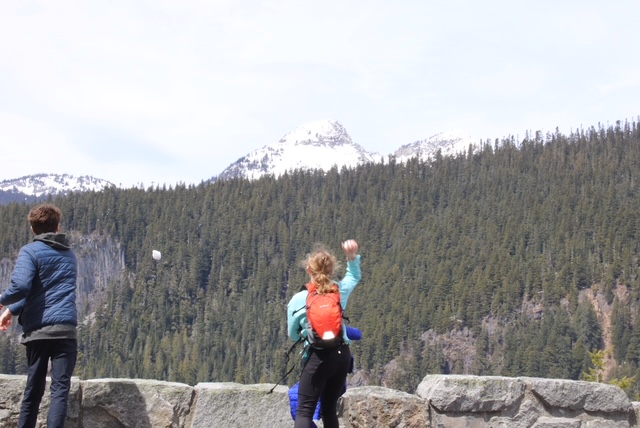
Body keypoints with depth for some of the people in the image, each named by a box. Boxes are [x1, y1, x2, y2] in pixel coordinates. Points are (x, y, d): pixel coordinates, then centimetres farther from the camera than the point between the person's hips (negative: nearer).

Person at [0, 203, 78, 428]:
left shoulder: (30, 251, 0)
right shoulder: (69, 255, 18)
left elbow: (21, 286, -17)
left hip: (37, 329, -1)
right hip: (65, 328, 1)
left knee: (34, 389, 11)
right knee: (60, 388, -5)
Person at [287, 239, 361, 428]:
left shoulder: (298, 300, -6)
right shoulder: (341, 291, 1)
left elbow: (293, 335, 6)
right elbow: (355, 276, 25)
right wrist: (352, 257, 11)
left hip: (318, 356, -4)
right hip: (342, 354, 4)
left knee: (304, 411, -6)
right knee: (329, 409, 16)